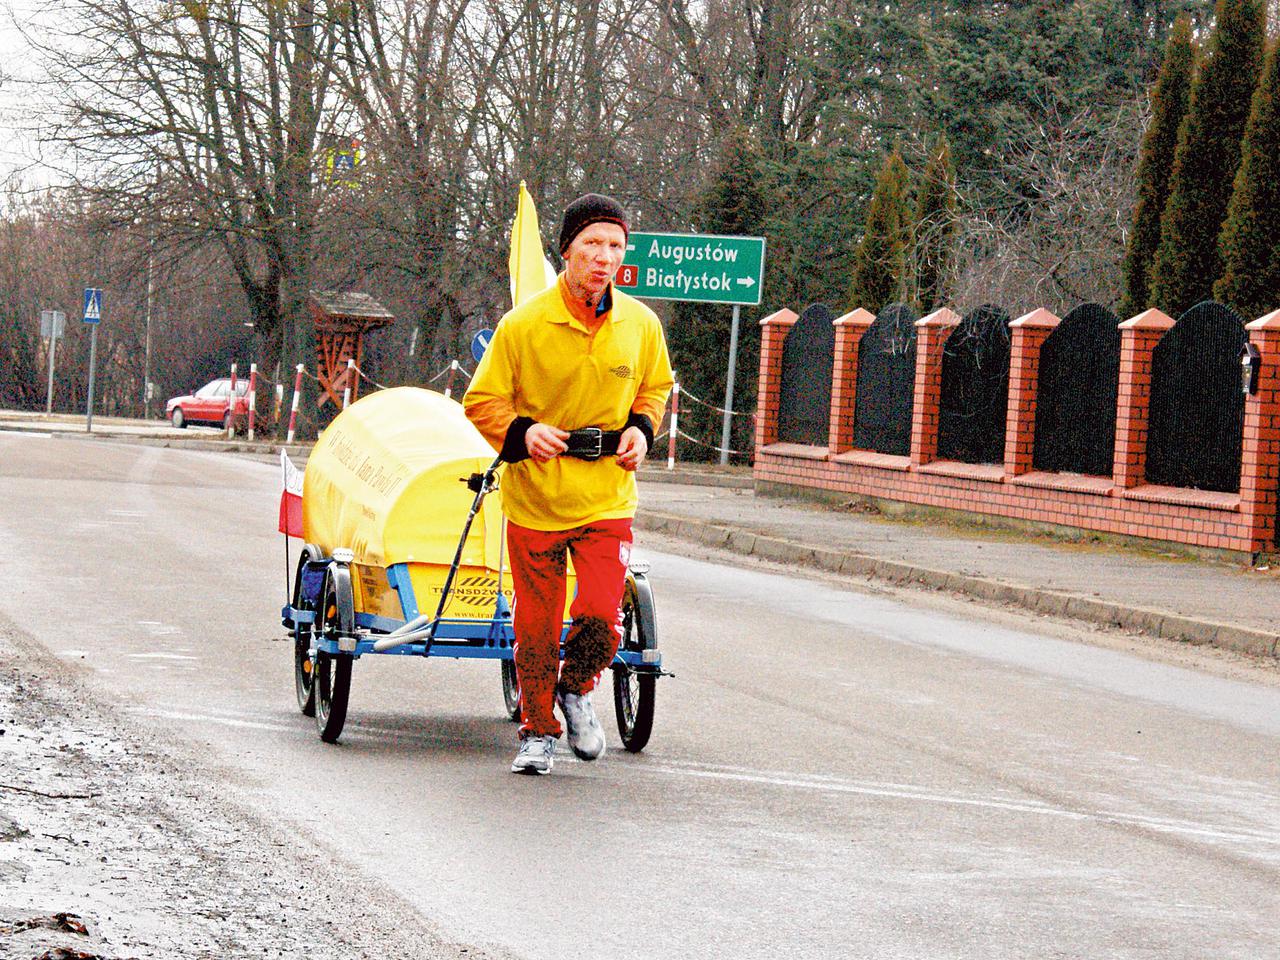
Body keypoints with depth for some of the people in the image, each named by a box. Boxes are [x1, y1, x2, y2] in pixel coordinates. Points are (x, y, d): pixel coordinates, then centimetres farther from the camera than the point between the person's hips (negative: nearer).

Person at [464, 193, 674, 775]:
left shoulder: (641, 325, 0)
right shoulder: (523, 325, -9)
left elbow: (656, 387, 19)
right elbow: (482, 401, -1)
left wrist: (640, 429, -1)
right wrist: (522, 432, -20)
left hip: (607, 501, 1)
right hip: (534, 499, -1)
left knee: (600, 618, -11)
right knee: (536, 627, 6)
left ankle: (575, 690, 21)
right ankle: (538, 732, 26)